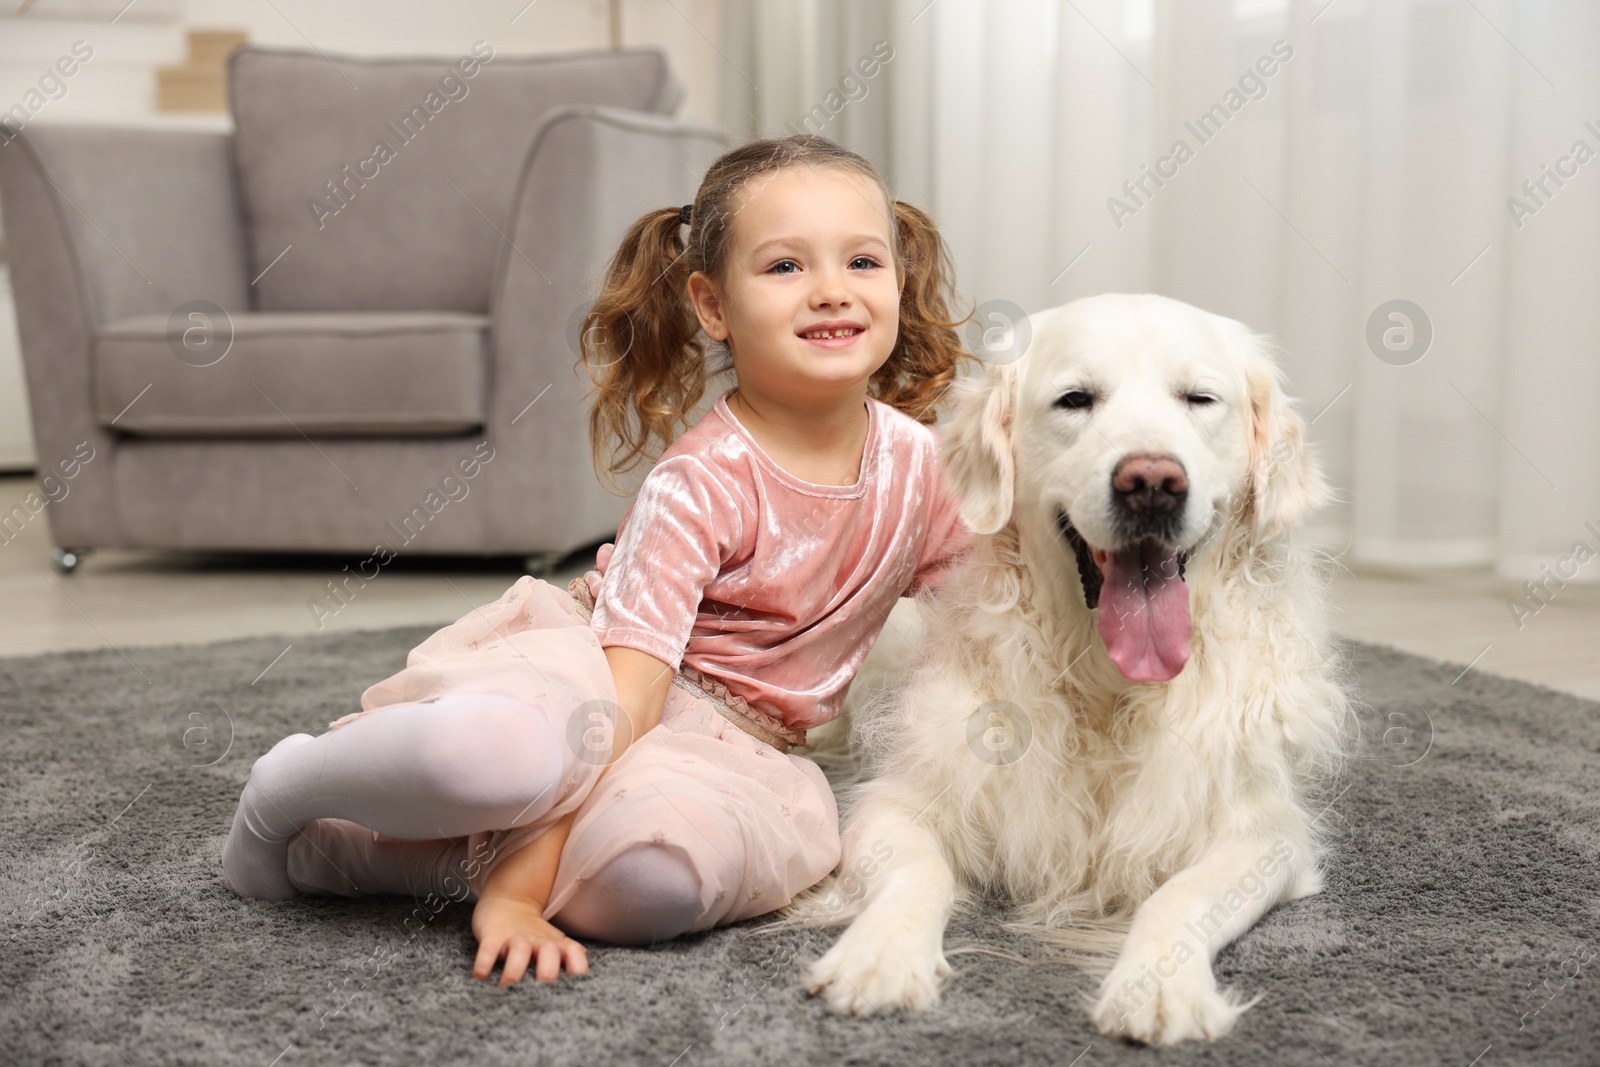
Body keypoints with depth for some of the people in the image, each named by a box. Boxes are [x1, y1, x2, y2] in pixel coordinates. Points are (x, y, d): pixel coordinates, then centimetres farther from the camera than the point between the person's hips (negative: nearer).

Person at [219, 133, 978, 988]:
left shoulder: (921, 462, -3)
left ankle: (343, 853, -13)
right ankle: (286, 790, -6)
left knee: (663, 871, -35)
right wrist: (516, 890, -31)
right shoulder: (701, 482, -18)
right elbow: (620, 690, -25)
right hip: (586, 671, -4)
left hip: (729, 744, 4)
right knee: (501, 754, -42)